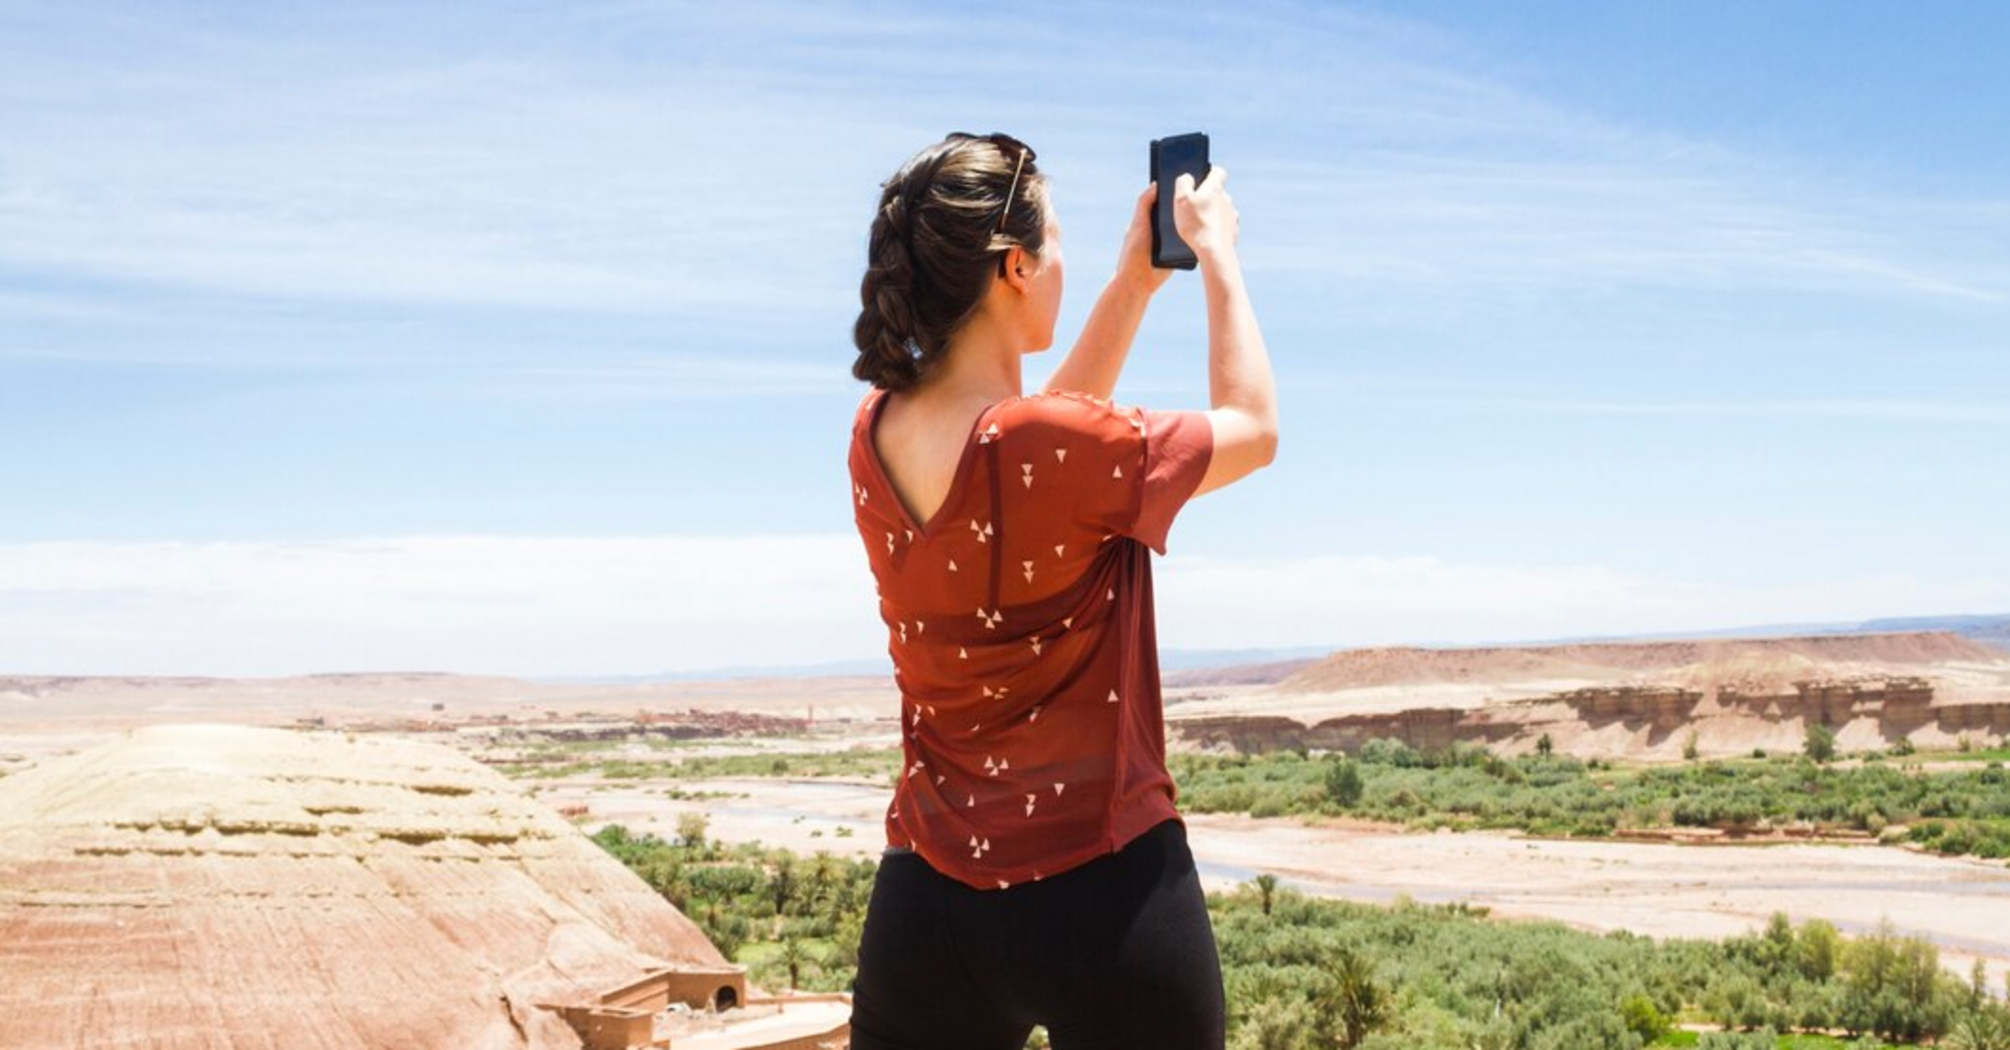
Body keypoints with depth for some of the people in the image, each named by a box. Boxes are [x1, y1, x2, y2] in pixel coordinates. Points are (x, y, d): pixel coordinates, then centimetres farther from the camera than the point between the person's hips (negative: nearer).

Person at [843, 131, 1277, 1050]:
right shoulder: (1065, 449, -20)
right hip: (1102, 897, -5)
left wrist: (1135, 284, 19)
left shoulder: (876, 435, -1)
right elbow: (1253, 431, -2)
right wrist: (1215, 251, 10)